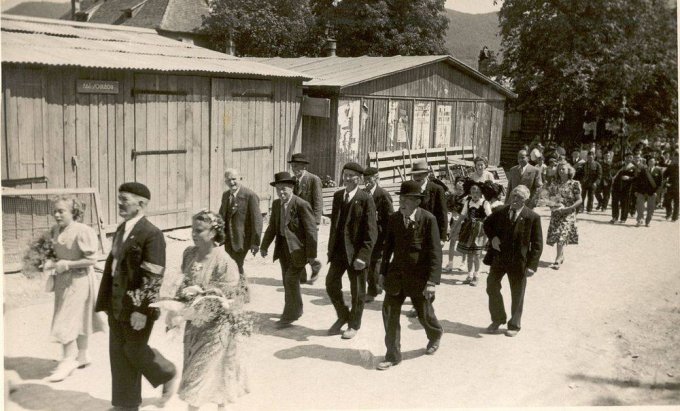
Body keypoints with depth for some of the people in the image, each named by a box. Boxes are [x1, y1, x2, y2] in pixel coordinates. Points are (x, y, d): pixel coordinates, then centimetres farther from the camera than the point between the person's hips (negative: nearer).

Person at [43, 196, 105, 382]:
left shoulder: (83, 231, -19)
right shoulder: (55, 231, 4)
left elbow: (91, 259, -18)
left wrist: (66, 264, -18)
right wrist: (51, 262, -3)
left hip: (79, 280, -7)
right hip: (63, 279, 7)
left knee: (68, 321, -6)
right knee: (78, 321, 17)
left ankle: (67, 361, 4)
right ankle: (82, 356, 30)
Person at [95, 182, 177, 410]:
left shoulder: (152, 234, -17)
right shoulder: (120, 230, 9)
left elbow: (153, 277, -20)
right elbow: (111, 266, 15)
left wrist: (142, 309, -22)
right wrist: (105, 301, 14)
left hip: (136, 306, -8)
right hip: (117, 304, 8)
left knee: (135, 350, 3)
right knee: (118, 353, 13)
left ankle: (168, 375, 30)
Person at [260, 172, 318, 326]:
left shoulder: (302, 205, -17)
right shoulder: (276, 204, 4)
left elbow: (311, 231, -17)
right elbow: (272, 227, 13)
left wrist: (312, 254, -17)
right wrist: (264, 246, 9)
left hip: (298, 248, -7)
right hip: (283, 247, 7)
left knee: (291, 280, -9)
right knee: (288, 281, 16)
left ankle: (290, 315, 5)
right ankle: (295, 310, 34)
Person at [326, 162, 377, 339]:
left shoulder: (366, 199, -11)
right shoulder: (337, 196, 8)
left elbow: (371, 230, -14)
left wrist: (363, 255, -19)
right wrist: (331, 247, 10)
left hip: (356, 251, -5)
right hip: (338, 250, 5)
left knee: (357, 291, 8)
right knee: (331, 284, 7)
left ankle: (354, 325, 27)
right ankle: (343, 316, 31)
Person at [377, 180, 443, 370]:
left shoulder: (428, 220, -13)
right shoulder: (394, 219, 1)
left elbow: (435, 252, -14)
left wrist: (432, 281, -19)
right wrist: (383, 271, 11)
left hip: (419, 275, -3)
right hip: (396, 273, 4)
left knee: (424, 313, 13)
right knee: (389, 312, -2)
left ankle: (435, 335, 46)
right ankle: (393, 355, 10)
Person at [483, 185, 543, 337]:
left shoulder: (533, 217, -11)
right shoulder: (501, 211, -2)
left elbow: (537, 244, -9)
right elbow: (487, 223, 18)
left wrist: (532, 265, -15)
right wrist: (493, 236, -2)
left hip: (519, 262, -3)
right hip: (499, 258, 3)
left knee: (517, 295, 10)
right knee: (492, 287, 6)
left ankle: (514, 325, 28)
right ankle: (497, 319, 28)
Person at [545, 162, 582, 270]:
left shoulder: (574, 184, -5)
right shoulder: (555, 184, 8)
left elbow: (579, 200, -6)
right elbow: (550, 196, 17)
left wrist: (569, 208, -18)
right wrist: (551, 203, -5)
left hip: (568, 214, -5)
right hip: (555, 213, 5)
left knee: (561, 236, -13)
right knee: (556, 235, 7)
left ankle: (557, 260, -14)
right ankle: (561, 256, 27)